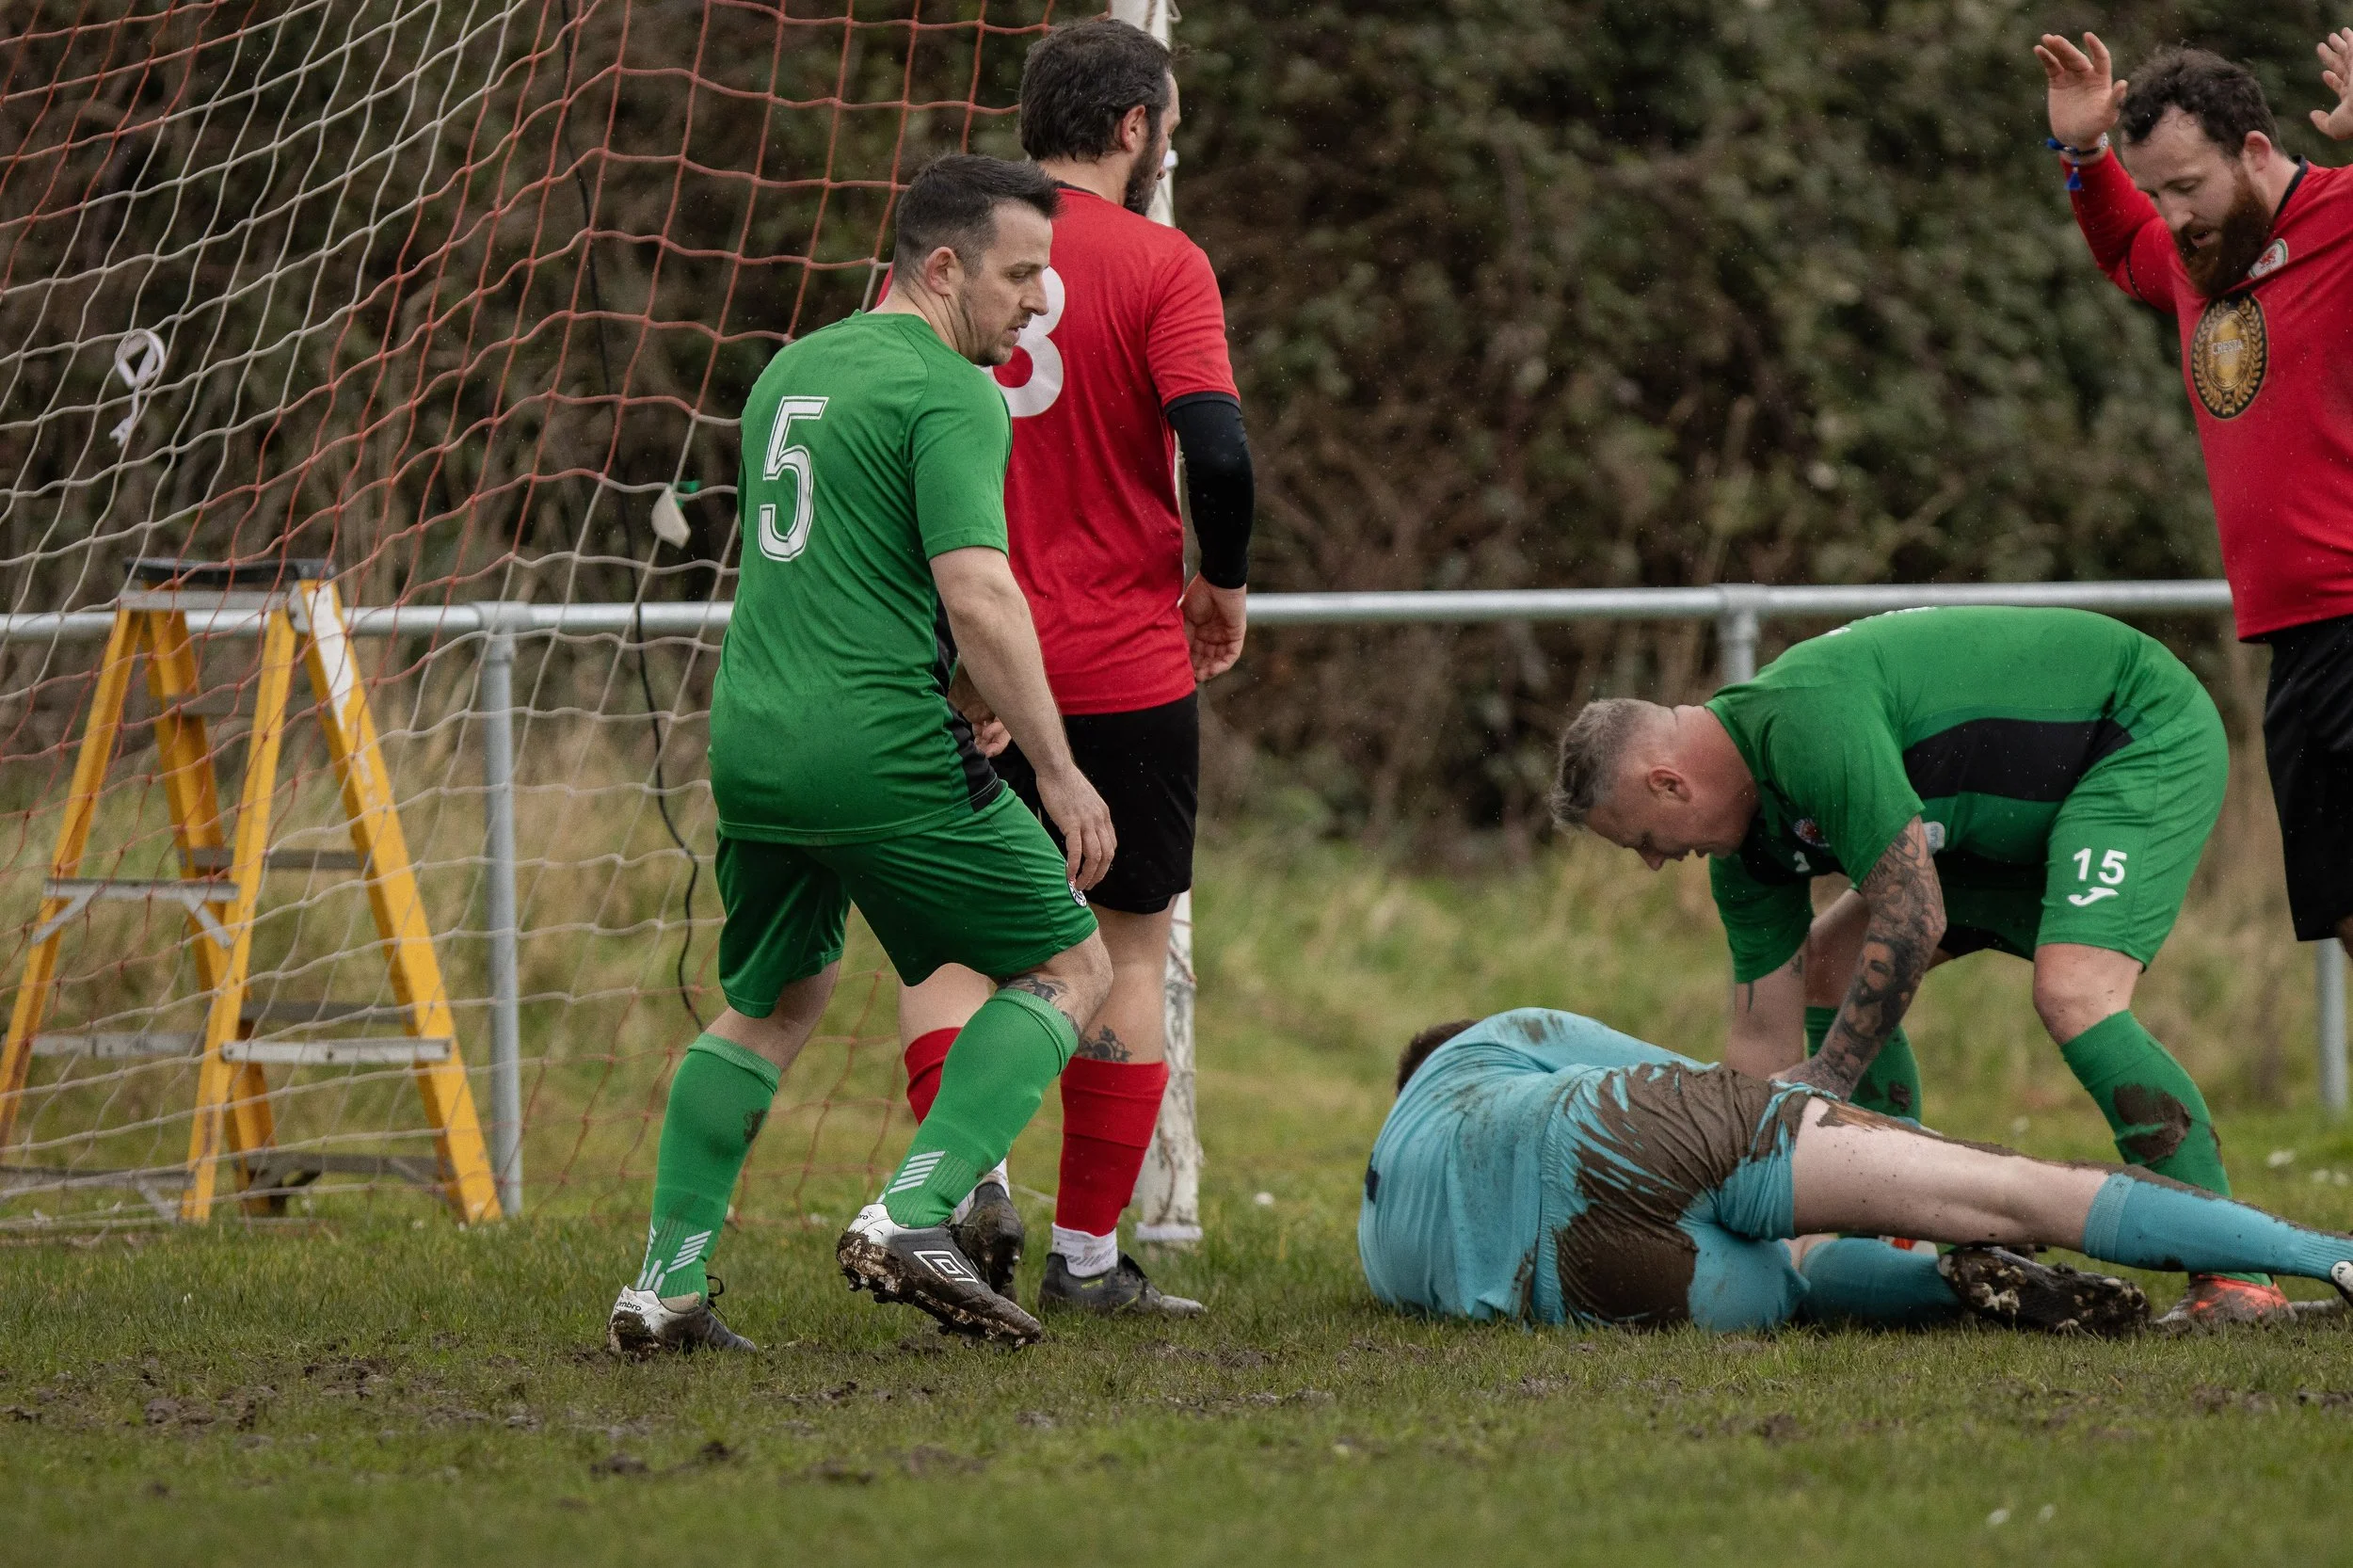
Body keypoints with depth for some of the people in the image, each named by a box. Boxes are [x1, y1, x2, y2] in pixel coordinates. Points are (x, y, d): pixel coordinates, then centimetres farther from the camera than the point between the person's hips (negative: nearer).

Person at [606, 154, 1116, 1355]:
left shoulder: (791, 371, 18)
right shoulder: (949, 394, -9)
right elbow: (979, 597, -19)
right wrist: (1059, 773, -14)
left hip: (749, 747, 8)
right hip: (883, 750, -8)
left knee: (770, 1004, 24)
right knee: (1069, 969, 5)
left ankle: (667, 1281, 14)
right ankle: (911, 1217, -9)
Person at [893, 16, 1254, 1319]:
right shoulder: (1160, 266, -7)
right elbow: (1217, 450, -18)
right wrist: (1223, 580, 1)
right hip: (1124, 663, -3)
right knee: (1129, 948, 9)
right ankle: (1087, 1257, 9)